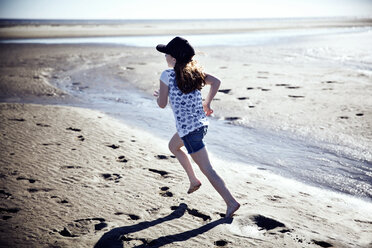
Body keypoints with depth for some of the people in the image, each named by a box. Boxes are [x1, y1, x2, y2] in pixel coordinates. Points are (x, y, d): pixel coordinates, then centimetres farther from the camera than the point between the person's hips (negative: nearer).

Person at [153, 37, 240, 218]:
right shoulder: (194, 71, 5)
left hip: (188, 129, -8)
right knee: (173, 146, 32)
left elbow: (162, 104, -7)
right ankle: (193, 180, 32)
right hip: (201, 123, 8)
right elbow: (216, 82, 5)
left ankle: (231, 202, -2)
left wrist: (158, 95, 15)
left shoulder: (167, 75, -12)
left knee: (207, 169, -2)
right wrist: (207, 103, 14)